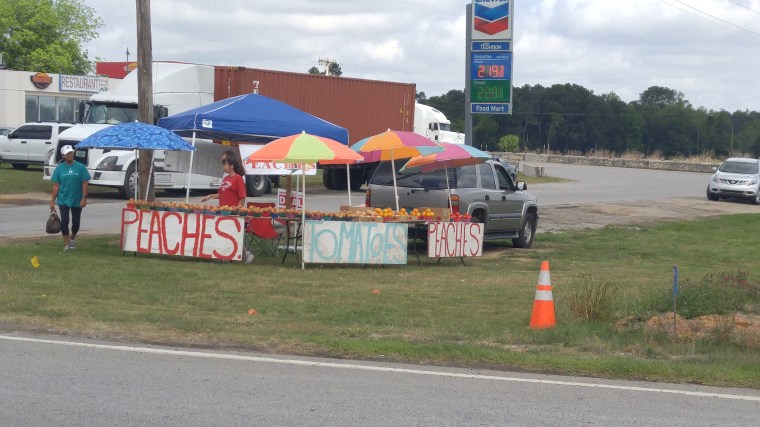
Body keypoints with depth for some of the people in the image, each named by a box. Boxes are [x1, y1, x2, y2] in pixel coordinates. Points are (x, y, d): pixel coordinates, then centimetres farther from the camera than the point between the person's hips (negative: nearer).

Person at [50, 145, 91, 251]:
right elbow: (56, 186, 1)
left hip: (77, 201, 0)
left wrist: (84, 198, -11)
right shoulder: (59, 168, -1)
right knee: (64, 221, -6)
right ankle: (66, 244, 1)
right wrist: (52, 201, -1)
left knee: (76, 222, 10)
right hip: (63, 200, 0)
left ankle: (72, 237, 37)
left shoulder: (80, 167, -4)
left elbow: (85, 183, -4)